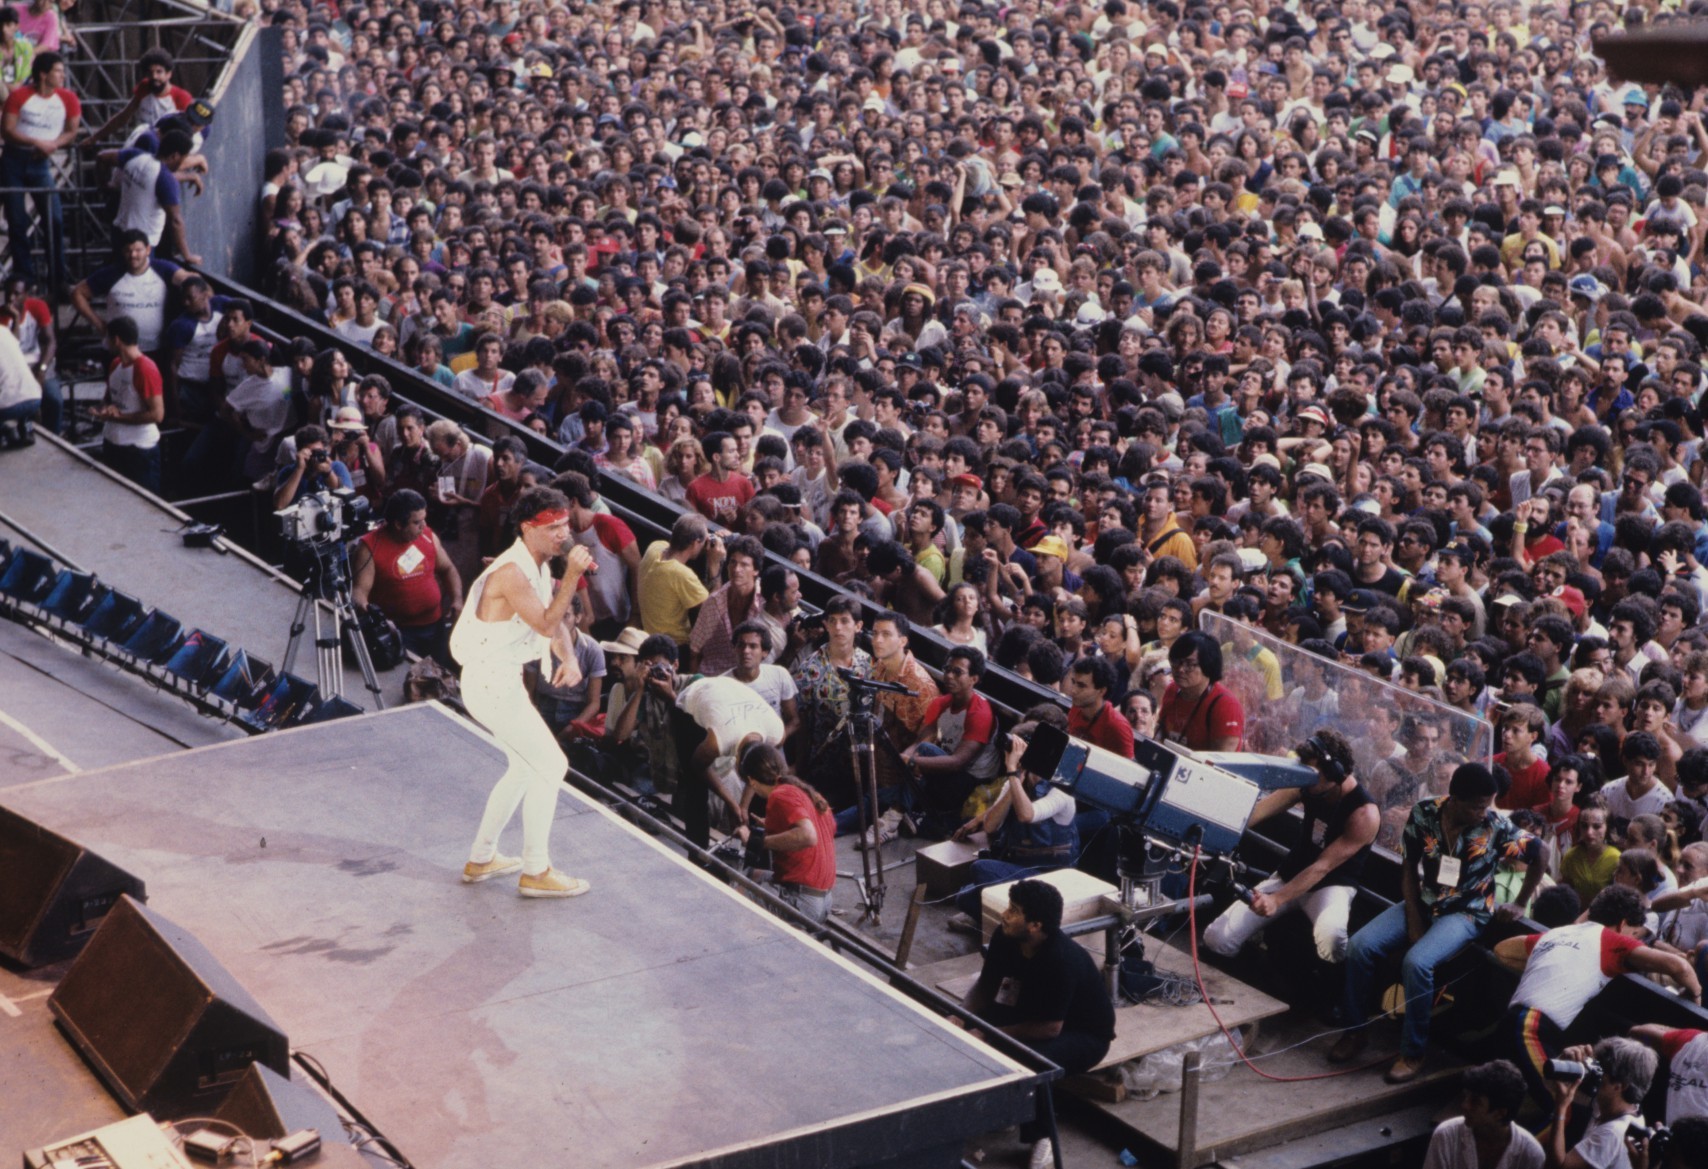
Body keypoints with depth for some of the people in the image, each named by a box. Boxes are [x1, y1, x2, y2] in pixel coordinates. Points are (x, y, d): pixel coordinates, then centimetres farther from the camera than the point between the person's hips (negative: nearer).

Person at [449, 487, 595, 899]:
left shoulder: (539, 566, 7)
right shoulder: (512, 572, -23)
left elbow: (552, 619, 17)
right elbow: (547, 625, -27)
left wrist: (568, 656, -1)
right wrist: (571, 576, -32)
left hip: (502, 679, 10)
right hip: (491, 683, -10)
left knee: (525, 766, 21)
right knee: (550, 766, -6)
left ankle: (481, 858, 31)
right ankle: (535, 871, 2)